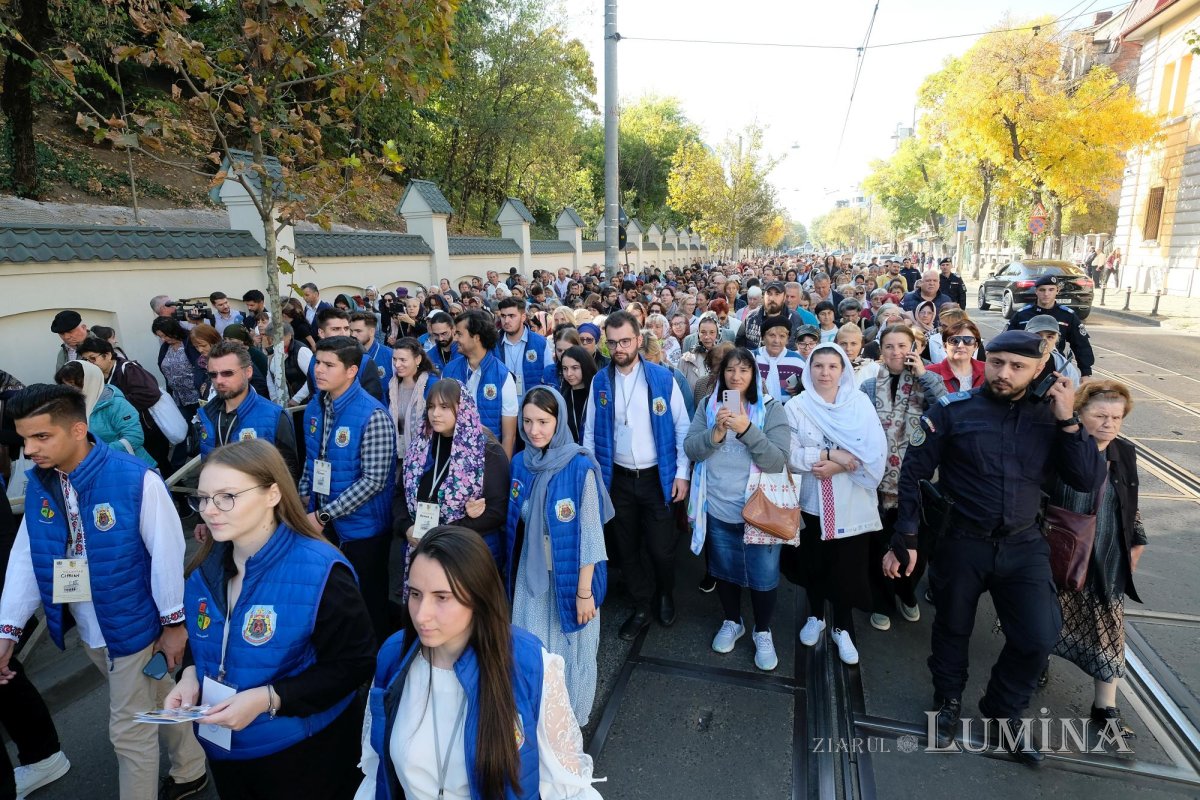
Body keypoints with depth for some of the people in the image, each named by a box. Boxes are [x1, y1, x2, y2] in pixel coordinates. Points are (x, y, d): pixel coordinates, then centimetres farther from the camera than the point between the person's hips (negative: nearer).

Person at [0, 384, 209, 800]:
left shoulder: (136, 479, -25)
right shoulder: (38, 483, -4)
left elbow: (167, 553, -19)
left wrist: (174, 623, -12)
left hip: (132, 625, -6)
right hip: (88, 630, 6)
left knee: (130, 731, 7)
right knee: (157, 700, 24)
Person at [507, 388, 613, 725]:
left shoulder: (580, 467, -16)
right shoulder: (519, 463, -1)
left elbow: (590, 533, -14)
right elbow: (515, 525, 9)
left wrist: (585, 591, -13)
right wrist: (513, 573, 5)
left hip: (568, 577, -4)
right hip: (530, 576, 4)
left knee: (569, 650, 12)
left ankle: (571, 721, 37)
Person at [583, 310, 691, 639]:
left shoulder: (663, 378, -8)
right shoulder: (600, 381, -1)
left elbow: (682, 428, -4)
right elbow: (590, 431, 3)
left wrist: (682, 473, -6)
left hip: (657, 477, -2)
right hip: (618, 478, 3)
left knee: (661, 548, 4)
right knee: (627, 549, 13)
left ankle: (665, 596, 35)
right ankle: (642, 607, 34)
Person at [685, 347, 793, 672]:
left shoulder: (771, 408, -9)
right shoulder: (708, 405, 0)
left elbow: (777, 461, -17)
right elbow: (691, 449, -7)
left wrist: (747, 429, -29)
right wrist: (716, 432, -24)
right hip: (717, 508, 3)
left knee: (763, 575, 10)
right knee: (724, 569, 20)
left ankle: (763, 632, 35)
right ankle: (732, 622, 43)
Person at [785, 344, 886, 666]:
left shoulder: (860, 403, -4)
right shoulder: (796, 407, -4)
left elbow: (875, 453, -11)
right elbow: (791, 455, -10)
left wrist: (837, 466, -19)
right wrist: (830, 454, -18)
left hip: (851, 503, 0)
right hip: (811, 501, 1)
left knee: (847, 567, 8)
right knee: (813, 563, 14)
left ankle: (842, 628, 30)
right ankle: (815, 617, 39)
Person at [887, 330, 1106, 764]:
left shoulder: (1049, 417, -1)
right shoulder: (953, 411, -10)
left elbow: (1088, 480, -5)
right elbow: (912, 474, -7)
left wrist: (1068, 421, -14)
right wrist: (905, 539, -8)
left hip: (1024, 546, 2)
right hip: (960, 543, -2)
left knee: (1039, 636, 0)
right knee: (953, 630, 15)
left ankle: (1004, 710, 31)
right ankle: (948, 701, 43)